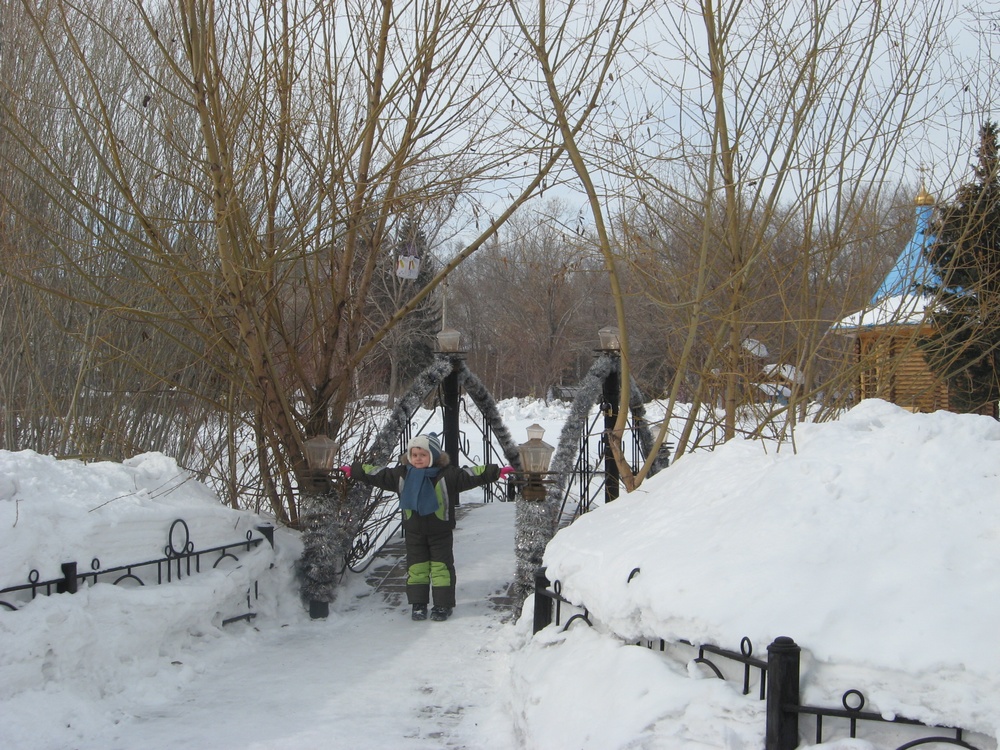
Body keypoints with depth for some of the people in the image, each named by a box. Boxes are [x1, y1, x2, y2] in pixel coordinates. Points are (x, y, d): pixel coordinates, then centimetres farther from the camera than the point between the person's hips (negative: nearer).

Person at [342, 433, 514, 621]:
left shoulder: (447, 475, -12)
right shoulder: (402, 474, -1)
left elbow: (471, 475, -17)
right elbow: (377, 475, 7)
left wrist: (496, 472, -26)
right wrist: (354, 470, 9)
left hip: (441, 531, -3)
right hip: (414, 530, 3)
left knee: (442, 567, 0)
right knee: (416, 567, 7)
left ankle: (443, 604, 11)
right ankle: (418, 604, 18)